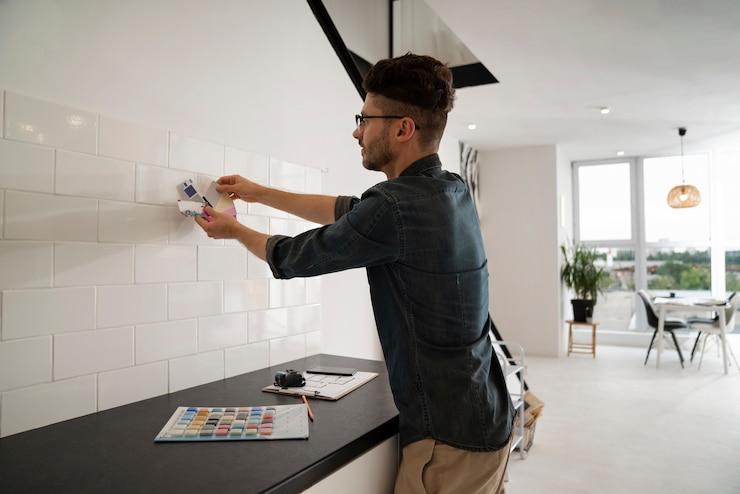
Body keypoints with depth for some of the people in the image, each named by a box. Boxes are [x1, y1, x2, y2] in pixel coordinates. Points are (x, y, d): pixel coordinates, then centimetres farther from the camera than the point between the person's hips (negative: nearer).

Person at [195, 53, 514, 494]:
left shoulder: (395, 205, -25)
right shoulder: (453, 192, 3)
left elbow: (293, 257, -9)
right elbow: (349, 211, 13)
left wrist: (235, 230, 11)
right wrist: (260, 193, 20)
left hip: (450, 437, -8)